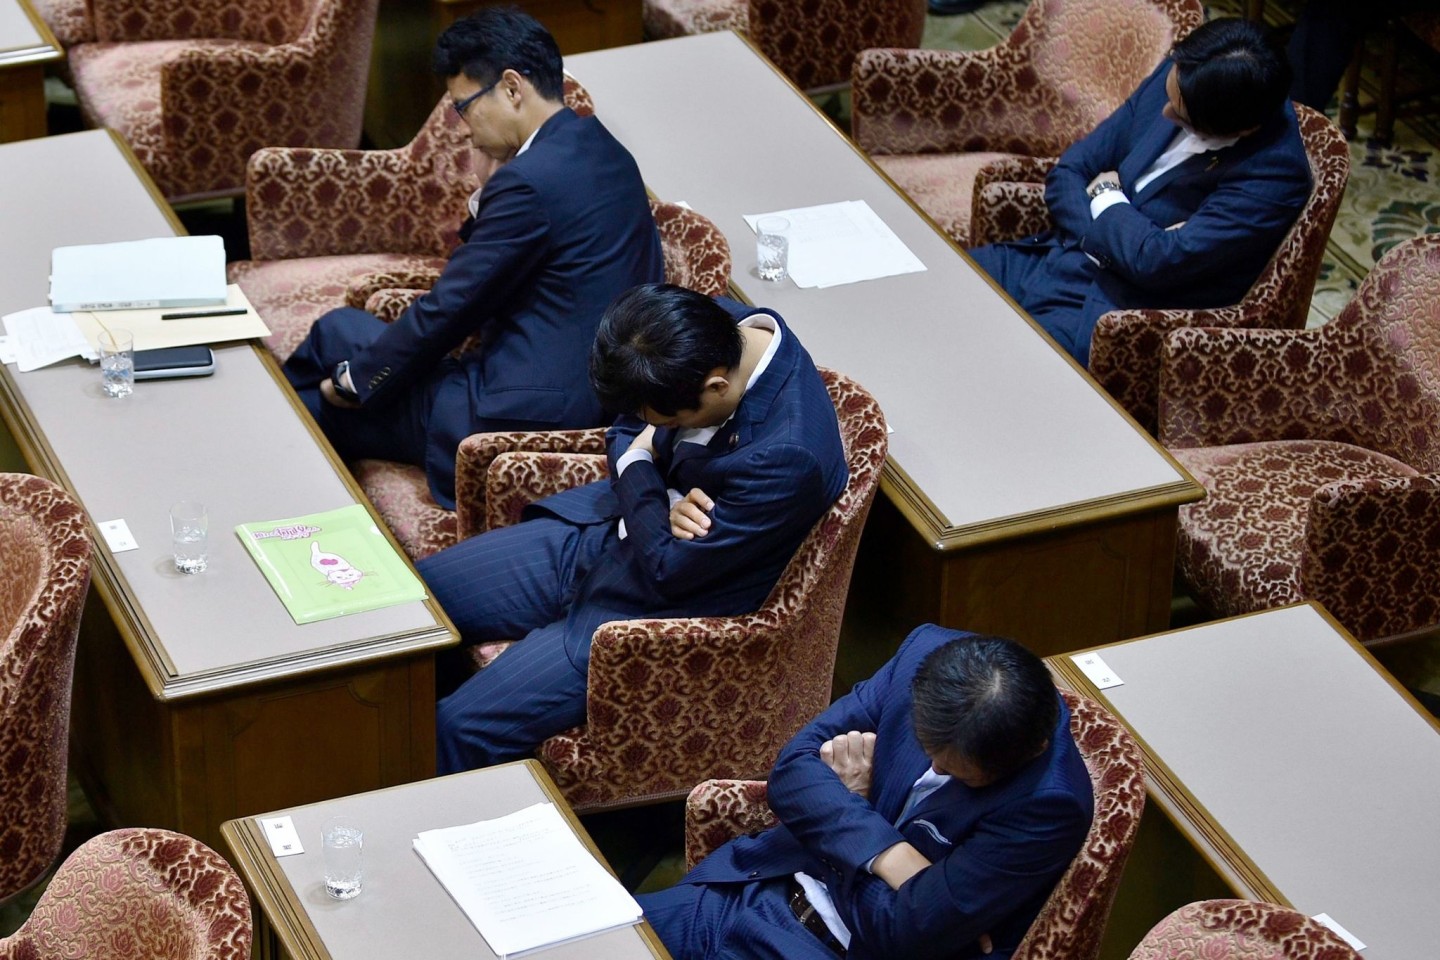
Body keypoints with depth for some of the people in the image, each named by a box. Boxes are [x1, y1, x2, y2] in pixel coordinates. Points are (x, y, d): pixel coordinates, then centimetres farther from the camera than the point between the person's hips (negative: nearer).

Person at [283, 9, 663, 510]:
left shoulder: (530, 180, -22)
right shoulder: (601, 148, 9)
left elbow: (447, 310, -14)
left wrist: (356, 378, -1)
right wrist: (482, 206, 3)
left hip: (532, 413, -9)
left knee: (338, 332, 9)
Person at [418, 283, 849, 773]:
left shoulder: (787, 457, -34)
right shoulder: (714, 326, -12)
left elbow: (666, 571, -23)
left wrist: (637, 467, -10)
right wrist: (663, 503, -15)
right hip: (596, 532, 8)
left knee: (460, 729, -15)